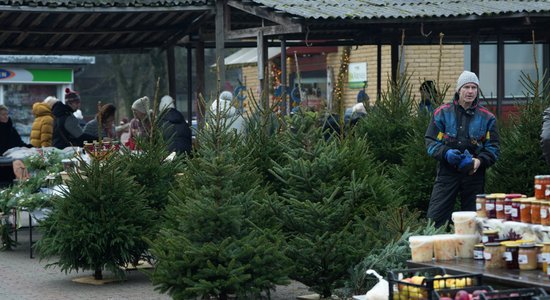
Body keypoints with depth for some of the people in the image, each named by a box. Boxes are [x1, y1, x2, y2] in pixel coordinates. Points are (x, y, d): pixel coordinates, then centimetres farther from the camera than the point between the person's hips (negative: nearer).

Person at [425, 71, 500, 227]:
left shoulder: (487, 117, 5)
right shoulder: (442, 113, 3)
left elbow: (493, 148, 4)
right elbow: (431, 142, 3)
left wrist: (479, 161, -16)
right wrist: (446, 153, -17)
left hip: (474, 174, 1)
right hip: (447, 172, -1)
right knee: (435, 217, -6)